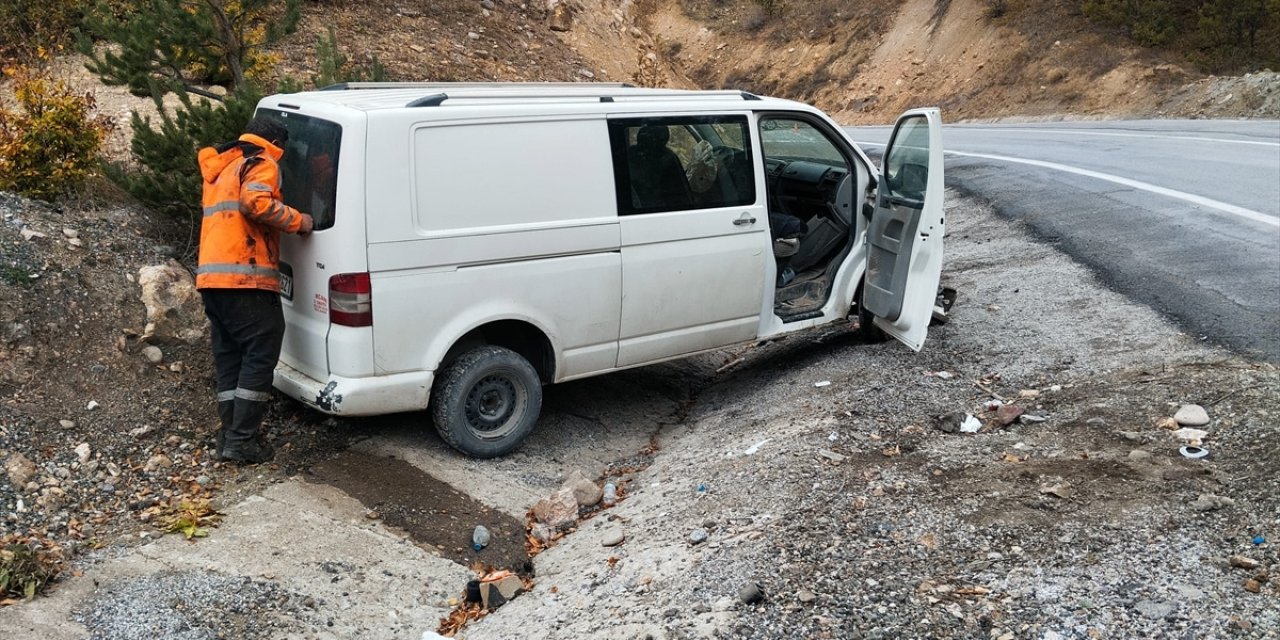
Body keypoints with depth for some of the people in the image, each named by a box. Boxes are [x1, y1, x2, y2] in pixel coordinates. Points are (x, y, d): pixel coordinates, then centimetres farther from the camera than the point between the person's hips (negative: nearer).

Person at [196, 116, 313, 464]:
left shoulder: (221, 169, 27)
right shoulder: (261, 165, -1)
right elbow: (256, 203, -20)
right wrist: (298, 221, -11)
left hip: (211, 276, 9)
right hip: (245, 278, -9)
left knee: (229, 355, 12)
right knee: (260, 353, -5)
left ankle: (229, 436, 13)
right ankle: (241, 441, -6)